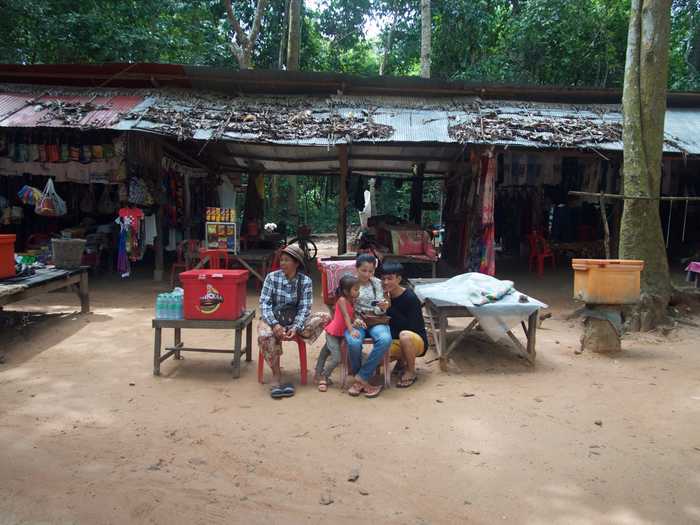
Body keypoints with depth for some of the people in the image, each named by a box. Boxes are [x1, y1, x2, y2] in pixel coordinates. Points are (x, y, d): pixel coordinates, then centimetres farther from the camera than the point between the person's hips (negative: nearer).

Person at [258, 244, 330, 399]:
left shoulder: (305, 281, -2)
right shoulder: (272, 277, -3)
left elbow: (304, 308, -6)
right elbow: (264, 303, -9)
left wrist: (296, 327, -23)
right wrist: (274, 324, -24)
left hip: (296, 321, 2)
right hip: (273, 319, -1)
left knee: (324, 317, -21)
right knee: (265, 335, -35)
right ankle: (276, 376, -19)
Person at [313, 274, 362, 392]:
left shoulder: (352, 301, 0)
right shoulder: (342, 300, -23)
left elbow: (351, 316, -3)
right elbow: (346, 316, -32)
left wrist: (355, 321, -24)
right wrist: (351, 330, -41)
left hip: (341, 333, 8)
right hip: (333, 333, -8)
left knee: (326, 353, 22)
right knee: (336, 358, -12)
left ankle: (319, 375, 36)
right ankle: (323, 377, 8)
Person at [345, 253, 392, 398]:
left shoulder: (377, 283, 13)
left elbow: (379, 310, 10)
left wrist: (382, 307, -14)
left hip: (375, 320, 2)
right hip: (355, 320, -2)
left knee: (385, 339, -34)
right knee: (354, 342, -37)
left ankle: (361, 377, -21)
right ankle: (363, 381, -11)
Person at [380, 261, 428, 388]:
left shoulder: (410, 298, -19)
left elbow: (412, 327, -25)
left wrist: (390, 309, -27)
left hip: (416, 341, -5)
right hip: (395, 341, 6)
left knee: (404, 335, -39)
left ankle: (411, 372, -13)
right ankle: (402, 361, 14)